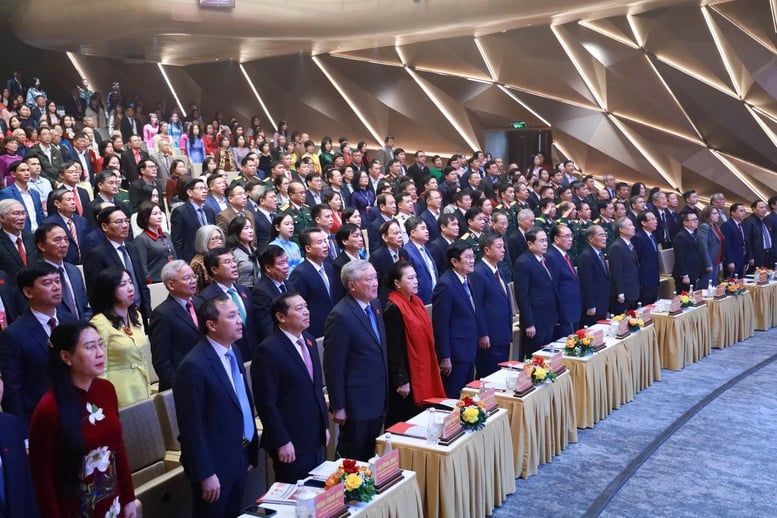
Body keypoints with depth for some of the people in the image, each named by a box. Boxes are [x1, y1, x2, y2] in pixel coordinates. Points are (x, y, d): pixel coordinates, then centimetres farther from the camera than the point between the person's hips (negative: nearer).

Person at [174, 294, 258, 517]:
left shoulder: (234, 351, 4)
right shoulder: (194, 366, -22)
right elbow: (191, 427, -20)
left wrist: (250, 451, 12)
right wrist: (205, 474, -17)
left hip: (239, 457, 8)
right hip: (214, 463, -7)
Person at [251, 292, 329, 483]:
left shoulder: (309, 341, 8)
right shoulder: (268, 351, -17)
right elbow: (266, 403, -17)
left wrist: (325, 425, 15)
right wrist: (281, 442, -17)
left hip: (316, 438, 7)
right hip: (291, 442, -7)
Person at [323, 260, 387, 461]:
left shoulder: (374, 305, 5)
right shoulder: (340, 316, -21)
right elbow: (333, 366, -18)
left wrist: (385, 391, 15)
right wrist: (338, 407, -15)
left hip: (378, 399, 8)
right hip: (356, 402, -8)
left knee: (371, 457, 19)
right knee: (353, 459, 8)